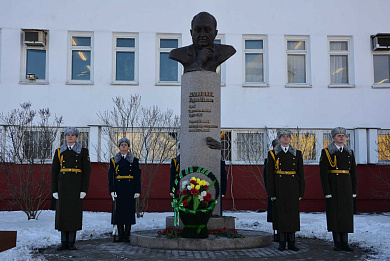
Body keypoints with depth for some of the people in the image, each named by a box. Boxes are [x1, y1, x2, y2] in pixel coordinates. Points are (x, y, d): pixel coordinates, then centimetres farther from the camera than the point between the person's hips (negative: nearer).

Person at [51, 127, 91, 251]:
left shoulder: (83, 151, 3)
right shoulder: (59, 152, 9)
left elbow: (87, 171, -1)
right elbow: (54, 172, 8)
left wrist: (84, 189, -8)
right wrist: (54, 190, 1)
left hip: (76, 186, -2)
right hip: (63, 186, 2)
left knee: (74, 212, -1)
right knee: (62, 213, 2)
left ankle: (71, 242, 8)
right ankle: (64, 242, 10)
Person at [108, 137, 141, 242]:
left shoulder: (134, 160, 7)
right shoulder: (113, 160, 9)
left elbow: (137, 177, 3)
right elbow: (110, 176, 3)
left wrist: (137, 191, -4)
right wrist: (112, 190, -8)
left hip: (130, 189, -1)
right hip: (118, 188, 1)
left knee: (129, 210, -1)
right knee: (118, 211, 0)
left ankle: (127, 235, 6)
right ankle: (120, 235, 8)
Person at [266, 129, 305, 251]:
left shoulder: (297, 153, 7)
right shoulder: (272, 154, 2)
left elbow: (301, 173, 7)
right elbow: (270, 174, -1)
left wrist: (301, 192, 2)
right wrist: (271, 192, -6)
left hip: (293, 186, 2)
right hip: (279, 187, -1)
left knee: (292, 213, 3)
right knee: (280, 213, 1)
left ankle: (291, 242, 11)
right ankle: (282, 242, 10)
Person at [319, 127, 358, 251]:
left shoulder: (349, 152, 11)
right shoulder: (326, 152, -3)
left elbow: (353, 172, 12)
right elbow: (323, 173, -8)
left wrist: (354, 190, 6)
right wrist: (326, 191, -13)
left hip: (346, 186, 4)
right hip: (333, 186, -4)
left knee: (346, 213, 5)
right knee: (334, 213, 0)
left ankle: (344, 243, 11)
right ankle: (337, 243, 9)